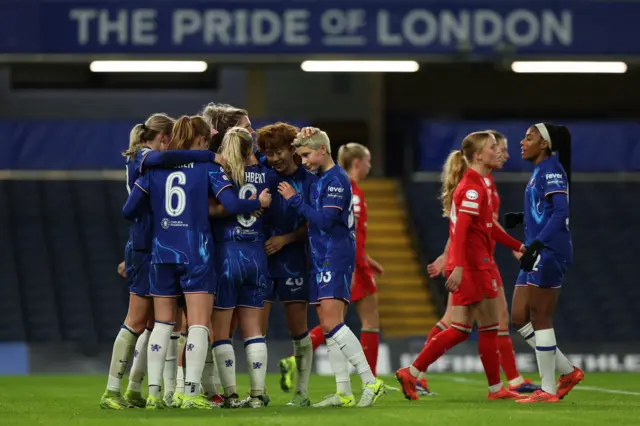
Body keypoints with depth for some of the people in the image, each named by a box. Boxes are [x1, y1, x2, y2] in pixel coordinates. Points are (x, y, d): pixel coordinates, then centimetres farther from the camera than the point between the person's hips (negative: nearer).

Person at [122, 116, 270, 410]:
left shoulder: (155, 167, 7)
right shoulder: (207, 166, -2)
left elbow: (128, 210, 6)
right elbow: (231, 204, -11)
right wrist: (260, 203, 7)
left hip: (162, 252, 4)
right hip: (196, 253, -4)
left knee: (162, 324, 10)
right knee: (199, 325, -2)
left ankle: (153, 393, 6)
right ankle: (191, 393, -11)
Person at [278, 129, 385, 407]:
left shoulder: (336, 179, -12)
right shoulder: (319, 179, 17)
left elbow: (325, 220, -19)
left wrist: (294, 199, -13)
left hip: (336, 258, -10)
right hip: (320, 259, 10)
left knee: (332, 324, -17)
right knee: (327, 326, 7)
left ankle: (371, 383, -17)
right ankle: (343, 394, 8)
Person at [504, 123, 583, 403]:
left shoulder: (551, 170, -11)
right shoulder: (539, 171, 18)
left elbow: (560, 212, -22)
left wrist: (535, 246, -29)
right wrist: (521, 218, 12)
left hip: (550, 252, -10)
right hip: (539, 254, 10)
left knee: (540, 320, -6)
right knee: (520, 318, 10)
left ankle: (547, 390, -1)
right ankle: (568, 372, 16)